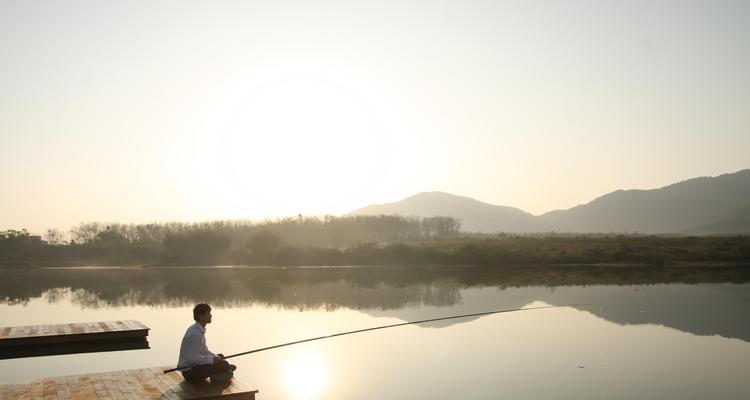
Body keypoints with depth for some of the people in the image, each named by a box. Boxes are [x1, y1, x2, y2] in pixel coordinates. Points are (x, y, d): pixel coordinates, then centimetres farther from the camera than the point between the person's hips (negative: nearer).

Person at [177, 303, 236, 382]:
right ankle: (228, 368, 10)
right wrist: (211, 359, -20)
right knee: (223, 365, -14)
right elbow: (192, 358, -26)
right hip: (190, 372, -10)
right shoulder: (195, 334, -23)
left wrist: (215, 356, 2)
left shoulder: (199, 330, 8)